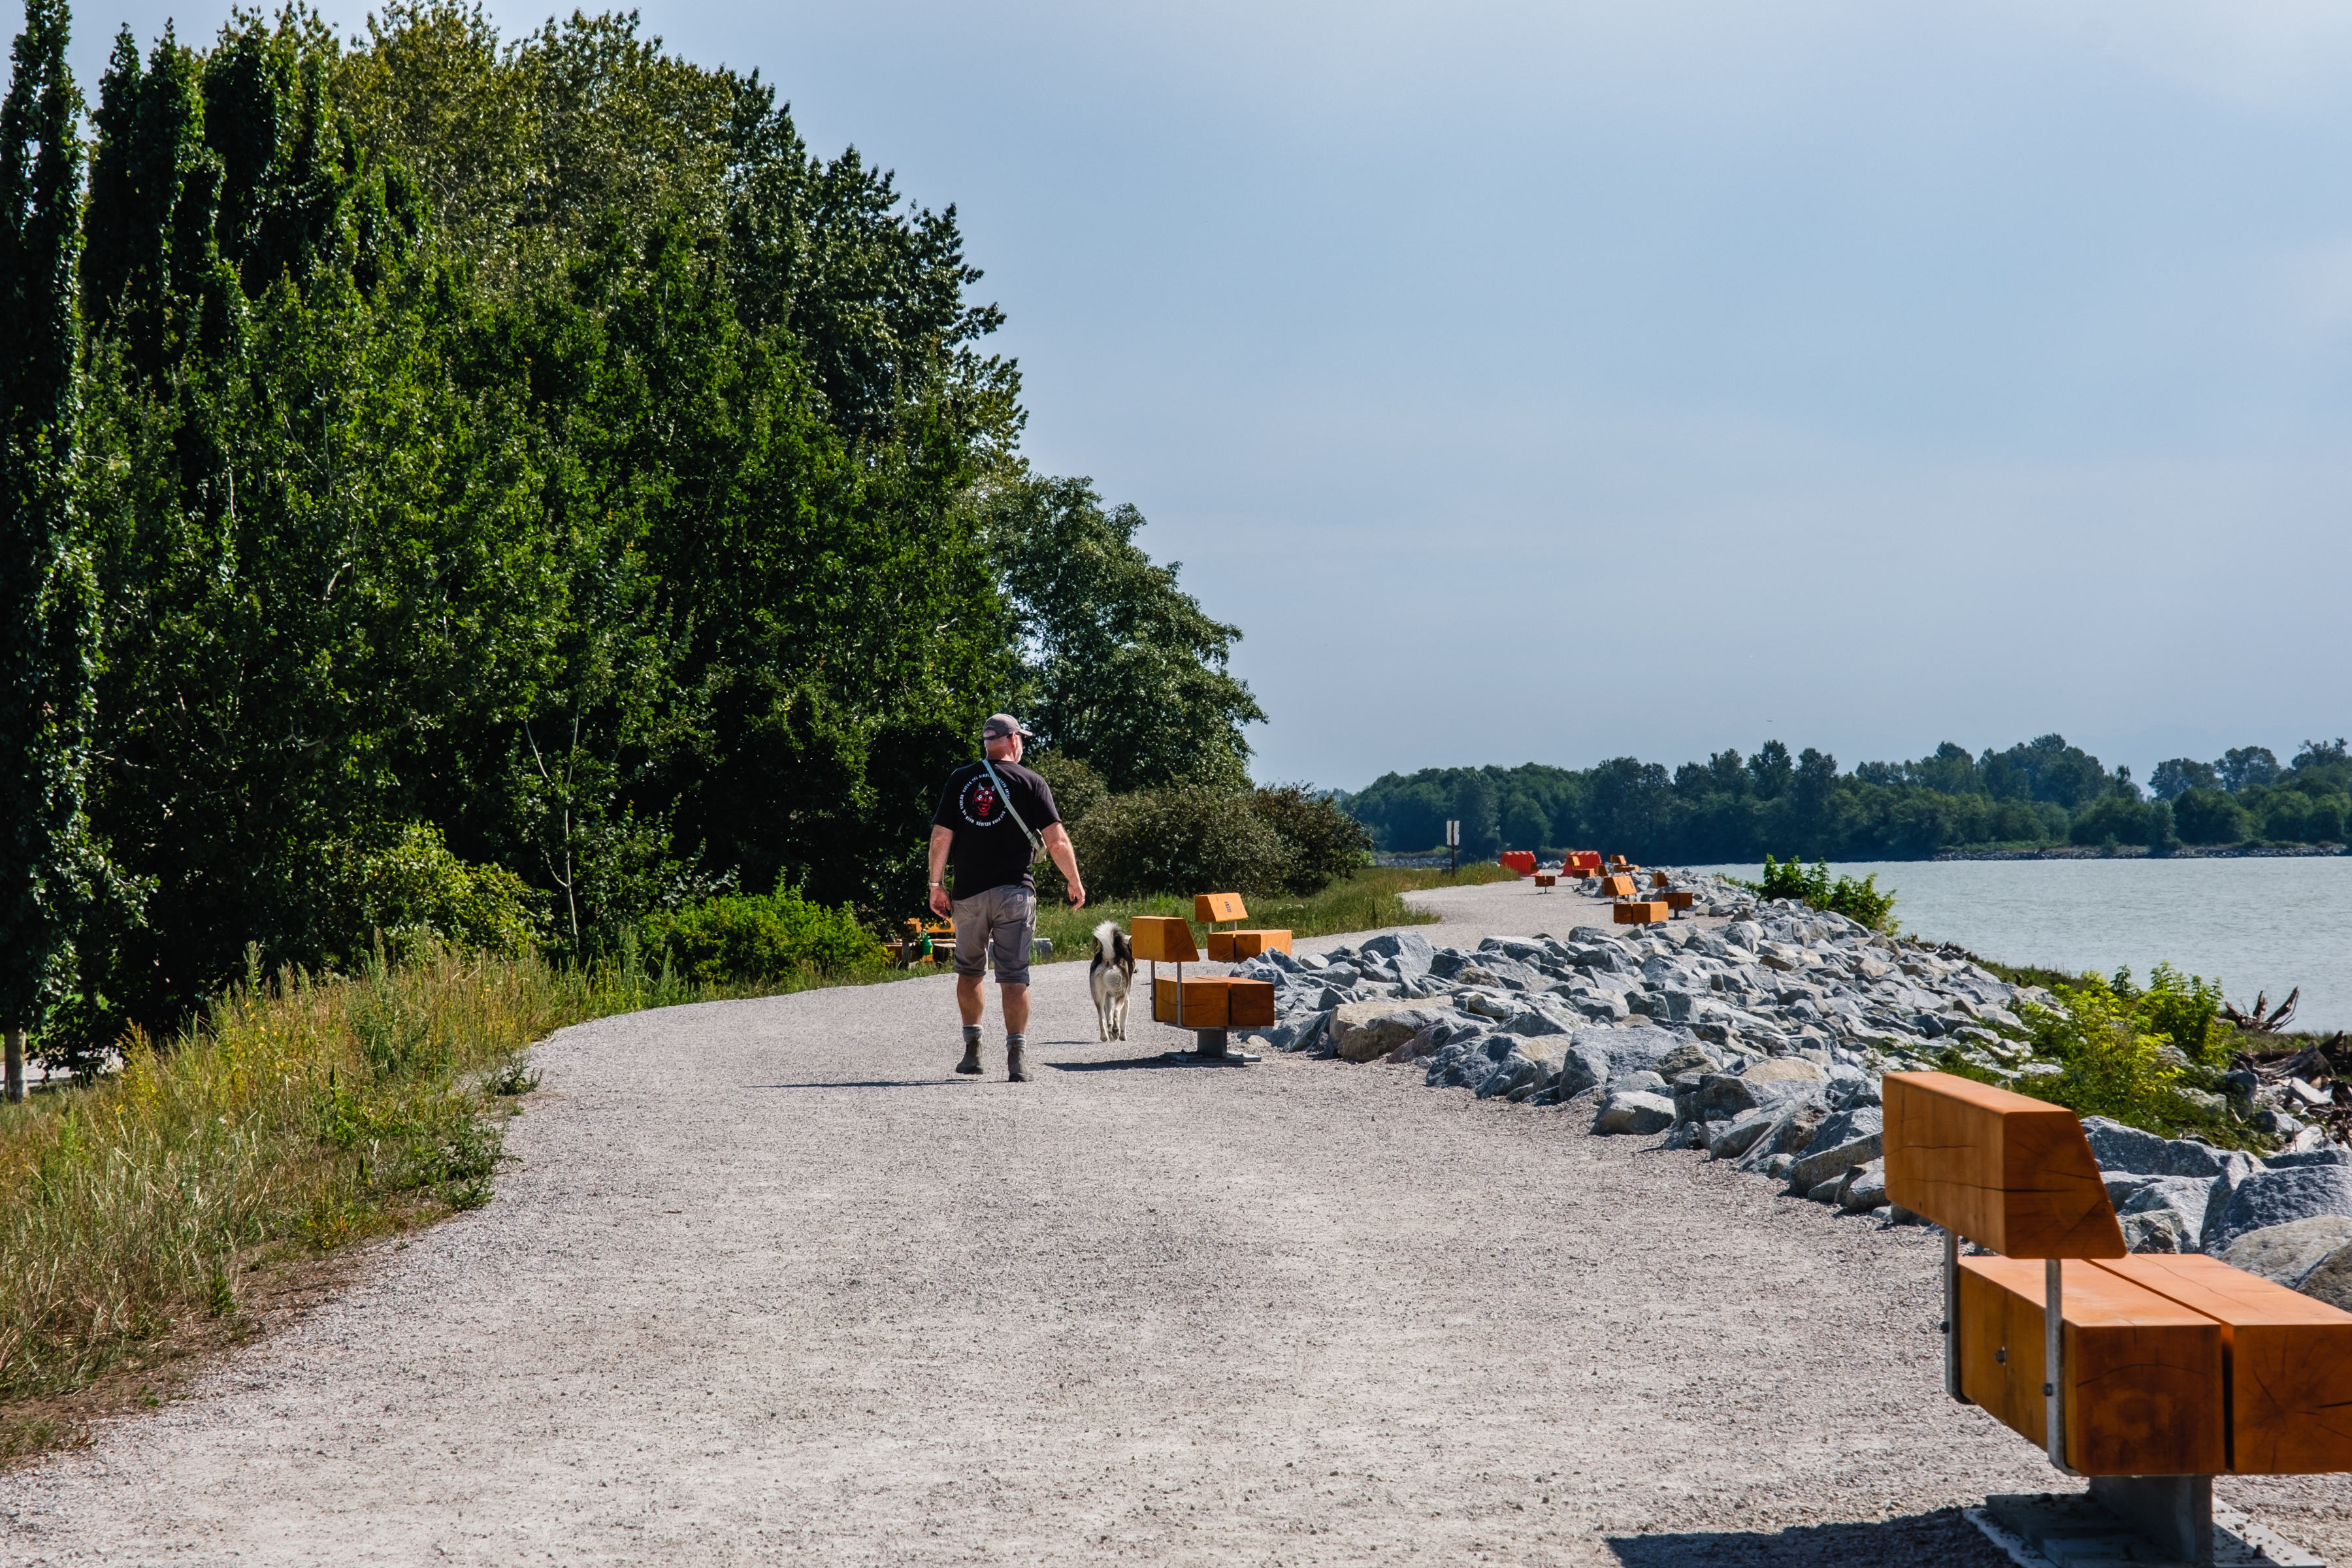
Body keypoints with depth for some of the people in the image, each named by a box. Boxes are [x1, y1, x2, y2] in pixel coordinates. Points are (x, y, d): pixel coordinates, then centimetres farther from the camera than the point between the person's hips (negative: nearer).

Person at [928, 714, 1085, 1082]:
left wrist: (936, 885, 8)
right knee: (1014, 975, -2)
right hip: (1014, 892, -2)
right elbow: (1057, 841, -5)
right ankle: (1015, 1058, -11)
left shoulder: (959, 780, 5)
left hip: (968, 893, 2)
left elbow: (941, 837, 0)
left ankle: (972, 1049, 19)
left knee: (969, 970, 19)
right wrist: (1075, 883, 7)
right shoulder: (1031, 783, -1)